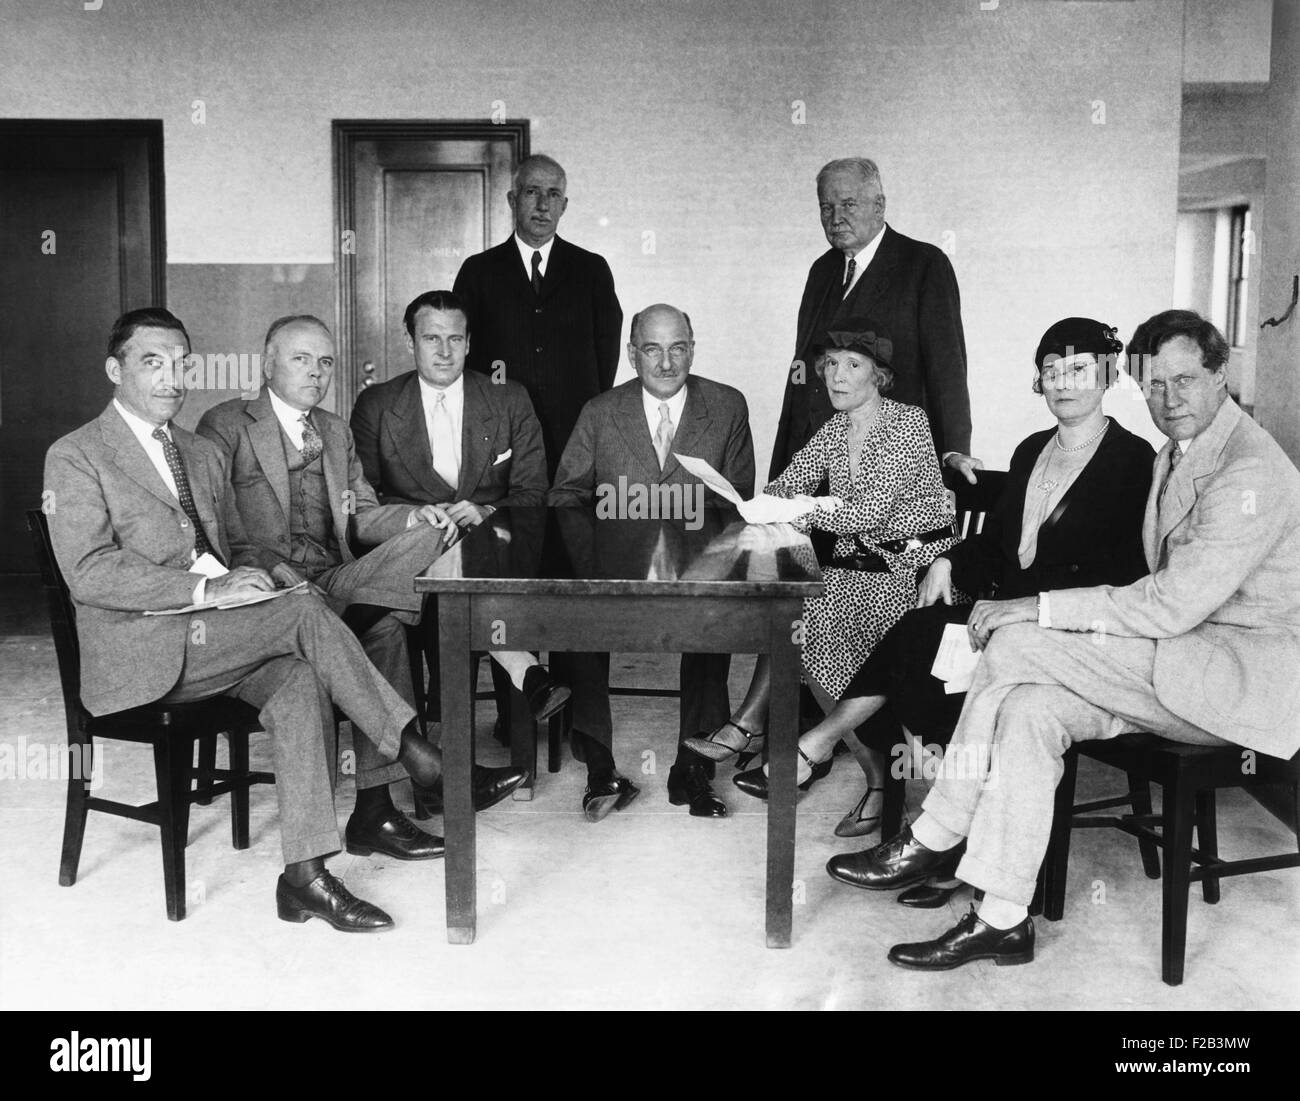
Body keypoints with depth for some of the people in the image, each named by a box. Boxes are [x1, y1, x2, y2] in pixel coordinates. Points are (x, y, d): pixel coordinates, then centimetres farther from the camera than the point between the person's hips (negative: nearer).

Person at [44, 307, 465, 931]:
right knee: (304, 611, -26)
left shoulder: (204, 454, 22)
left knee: (300, 681, -27)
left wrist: (245, 576, 1)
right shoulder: (74, 457, 0)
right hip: (145, 651, -6)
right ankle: (405, 744, -15)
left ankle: (305, 872, -28)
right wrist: (204, 589, -21)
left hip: (219, 637, 6)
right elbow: (89, 574, -12)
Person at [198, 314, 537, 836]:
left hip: (336, 586, 5)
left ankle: (375, 805, -29)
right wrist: (272, 568, -22)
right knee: (383, 627, -32)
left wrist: (414, 517, -5)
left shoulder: (336, 431, 26)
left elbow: (361, 516, 18)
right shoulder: (227, 425, 7)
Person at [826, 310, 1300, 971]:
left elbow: (1174, 604, -23)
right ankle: (1002, 921, -12)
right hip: (1180, 660, 9)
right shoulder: (1176, 457, 15)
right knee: (1029, 711, -17)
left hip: (1246, 672, -9)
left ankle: (933, 841, -10)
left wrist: (1035, 610, -21)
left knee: (1015, 646, -22)